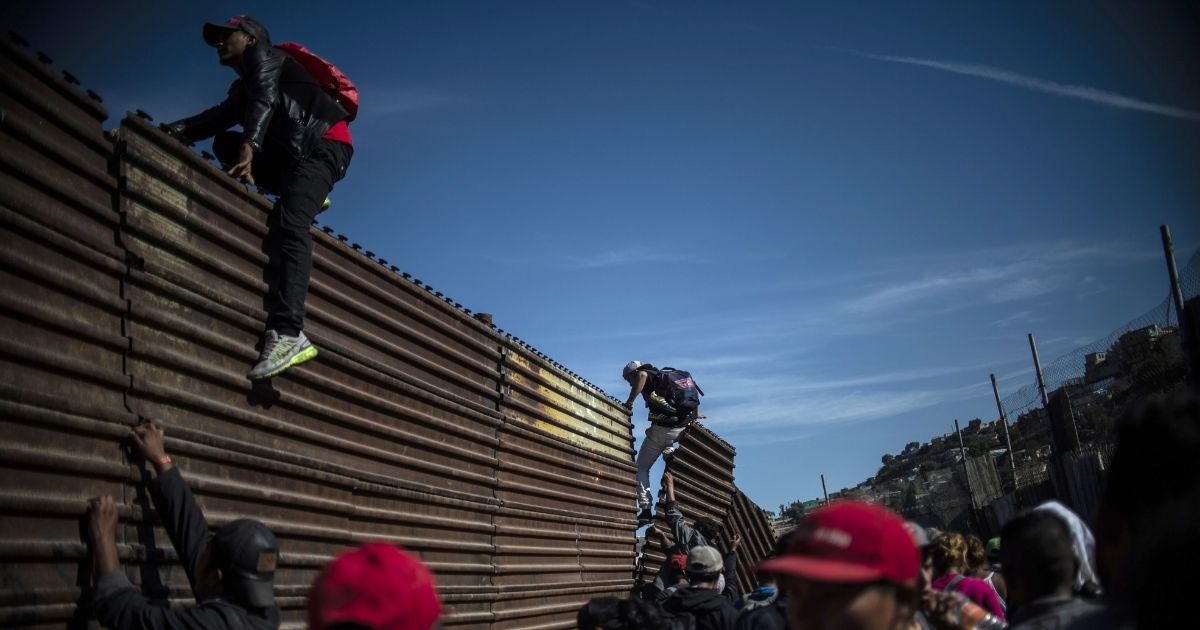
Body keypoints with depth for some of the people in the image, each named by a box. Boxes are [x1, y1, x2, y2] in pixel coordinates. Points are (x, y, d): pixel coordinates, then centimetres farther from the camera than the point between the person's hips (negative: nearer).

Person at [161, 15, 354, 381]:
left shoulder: (262, 55, 9)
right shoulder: (242, 89, 34)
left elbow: (265, 99, -11)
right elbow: (214, 120, 18)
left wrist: (249, 146, -27)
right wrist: (166, 132, 3)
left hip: (323, 143, -9)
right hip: (294, 152, 9)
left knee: (287, 223, -26)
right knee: (224, 144, 11)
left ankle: (288, 334, -41)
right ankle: (305, 196, 3)